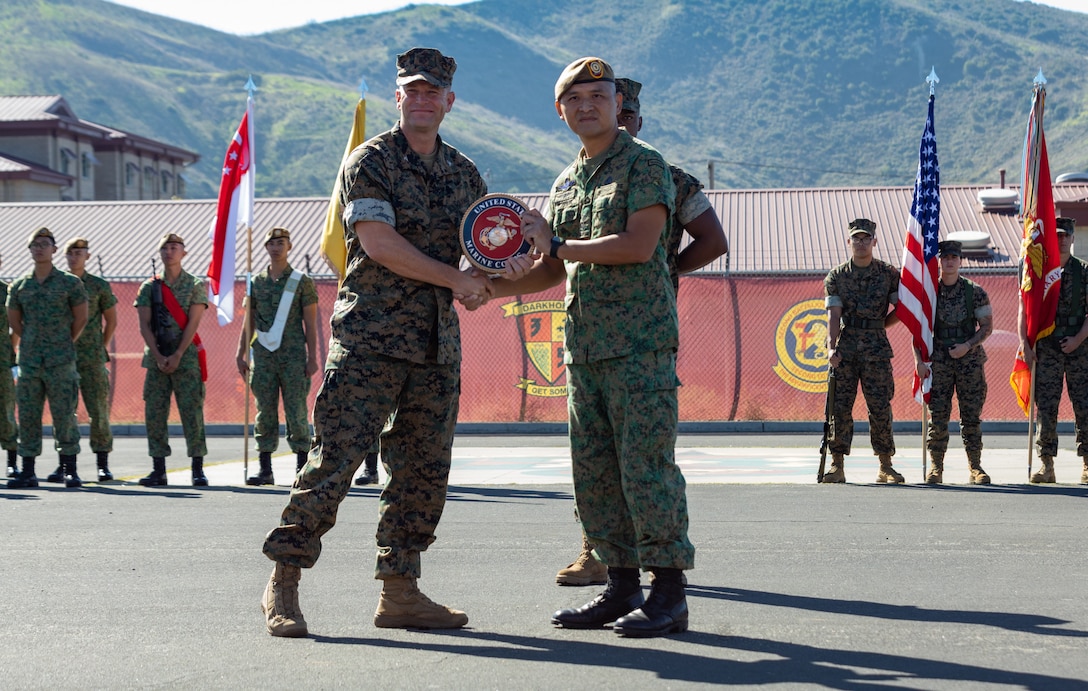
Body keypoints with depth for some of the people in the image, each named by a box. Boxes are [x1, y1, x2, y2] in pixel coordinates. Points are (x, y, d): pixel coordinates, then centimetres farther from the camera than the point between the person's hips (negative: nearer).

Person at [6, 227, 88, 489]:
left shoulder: (70, 283, 0)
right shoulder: (19, 286, 8)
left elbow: (81, 318, 6)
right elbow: (14, 320, 20)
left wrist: (65, 344, 9)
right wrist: (33, 344, 15)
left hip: (61, 362, -3)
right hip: (29, 361, 3)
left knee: (64, 415, -2)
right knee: (27, 416, 4)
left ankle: (70, 470, 4)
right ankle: (27, 472, 10)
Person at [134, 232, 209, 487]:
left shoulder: (195, 285, 3)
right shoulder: (149, 287, 10)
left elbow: (193, 323, -5)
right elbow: (144, 325, 4)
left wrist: (177, 356, -13)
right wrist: (159, 356, -8)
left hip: (186, 357, -3)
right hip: (156, 358, 3)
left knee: (192, 413, -5)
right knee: (154, 413, 2)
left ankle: (198, 470, -1)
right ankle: (158, 470, 7)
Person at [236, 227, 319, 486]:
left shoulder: (302, 282, 4)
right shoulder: (256, 282, 12)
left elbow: (310, 324, 2)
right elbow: (249, 323, 16)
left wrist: (312, 357, -5)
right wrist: (241, 355, 9)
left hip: (293, 357, -3)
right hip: (263, 357, 3)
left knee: (296, 413, -3)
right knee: (265, 413, 3)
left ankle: (302, 469, 2)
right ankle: (265, 470, 6)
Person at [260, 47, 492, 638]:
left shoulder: (465, 173, 16)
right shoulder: (369, 161, -2)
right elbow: (377, 241, -14)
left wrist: (484, 283, -1)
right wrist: (456, 278, -13)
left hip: (438, 344, 6)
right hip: (370, 338, -6)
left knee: (425, 468, 6)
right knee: (335, 456, -9)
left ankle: (399, 591, 14)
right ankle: (283, 586, -2)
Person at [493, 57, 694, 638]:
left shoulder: (644, 165, -2)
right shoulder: (565, 183, 20)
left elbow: (638, 245, -15)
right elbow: (551, 270, 25)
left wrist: (557, 244, -7)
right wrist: (492, 287, 8)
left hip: (641, 343, -7)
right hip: (584, 346, 7)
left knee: (645, 464, -9)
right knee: (593, 470, 7)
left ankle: (669, 594, -2)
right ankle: (623, 587, 16)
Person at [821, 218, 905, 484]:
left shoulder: (889, 274, 7)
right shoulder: (836, 276, 7)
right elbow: (834, 314, -3)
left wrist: (877, 328, 6)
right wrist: (831, 347, -15)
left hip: (877, 348, 0)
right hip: (845, 347, 1)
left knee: (880, 406, -1)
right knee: (840, 405, -2)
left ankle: (885, 467, 7)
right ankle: (837, 465, 2)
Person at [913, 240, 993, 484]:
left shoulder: (975, 292, 3)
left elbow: (987, 326, 4)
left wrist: (967, 346, -11)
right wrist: (919, 360, -5)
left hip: (970, 359, 0)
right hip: (938, 361, 0)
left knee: (971, 415, 1)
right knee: (938, 416, -4)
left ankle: (975, 467, 7)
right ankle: (935, 467, 1)